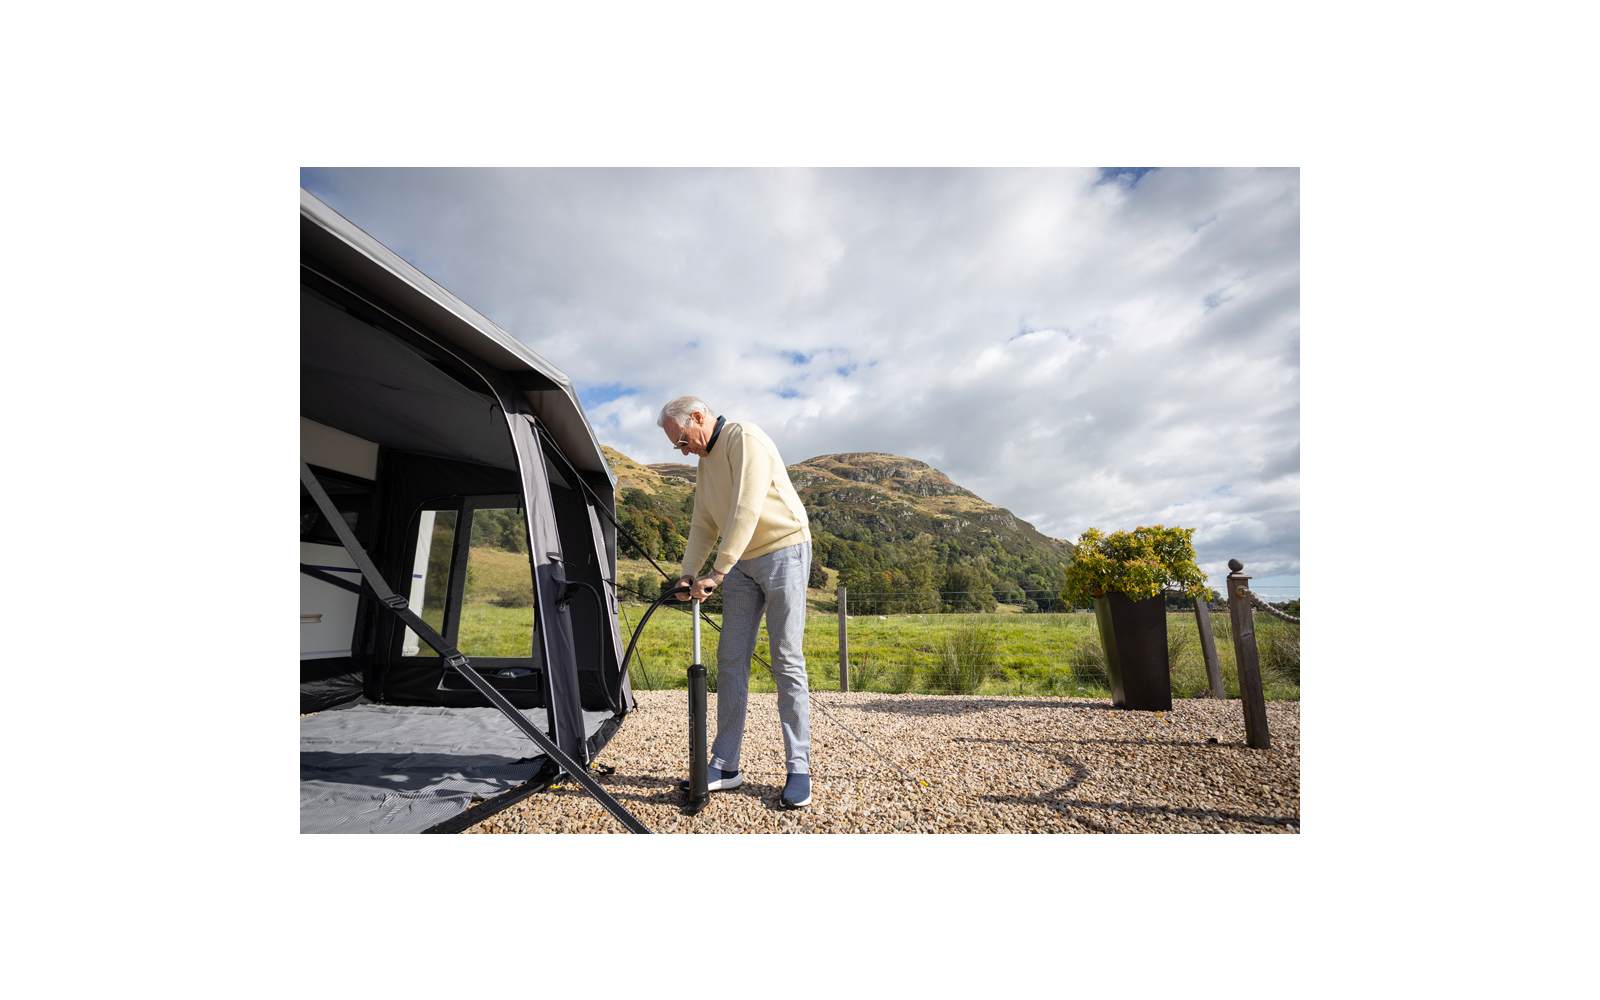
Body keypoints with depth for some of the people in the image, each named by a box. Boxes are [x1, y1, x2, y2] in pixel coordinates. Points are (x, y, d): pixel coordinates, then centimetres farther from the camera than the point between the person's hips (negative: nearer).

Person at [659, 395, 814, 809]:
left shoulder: (746, 439, -14)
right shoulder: (705, 461, 15)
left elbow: (746, 512, -24)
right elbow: (704, 525, 14)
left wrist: (716, 573, -24)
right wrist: (688, 576, 3)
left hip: (783, 550, -8)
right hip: (742, 563, 8)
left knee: (786, 661, -5)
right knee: (730, 660, 5)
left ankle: (799, 770, 7)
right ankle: (725, 766, 16)